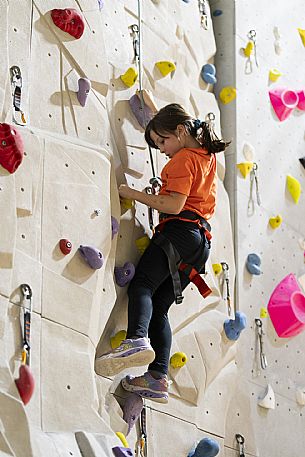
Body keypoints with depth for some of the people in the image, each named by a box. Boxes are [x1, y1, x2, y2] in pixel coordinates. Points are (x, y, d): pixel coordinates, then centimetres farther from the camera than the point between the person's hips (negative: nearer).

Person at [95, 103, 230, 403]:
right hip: (201, 241, 9)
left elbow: (174, 205, -16)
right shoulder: (208, 156, 22)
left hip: (180, 230, -9)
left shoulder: (183, 159, -4)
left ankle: (137, 341, -51)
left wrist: (132, 194, -10)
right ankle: (158, 379, -6)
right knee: (159, 306, 4)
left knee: (142, 284, -24)